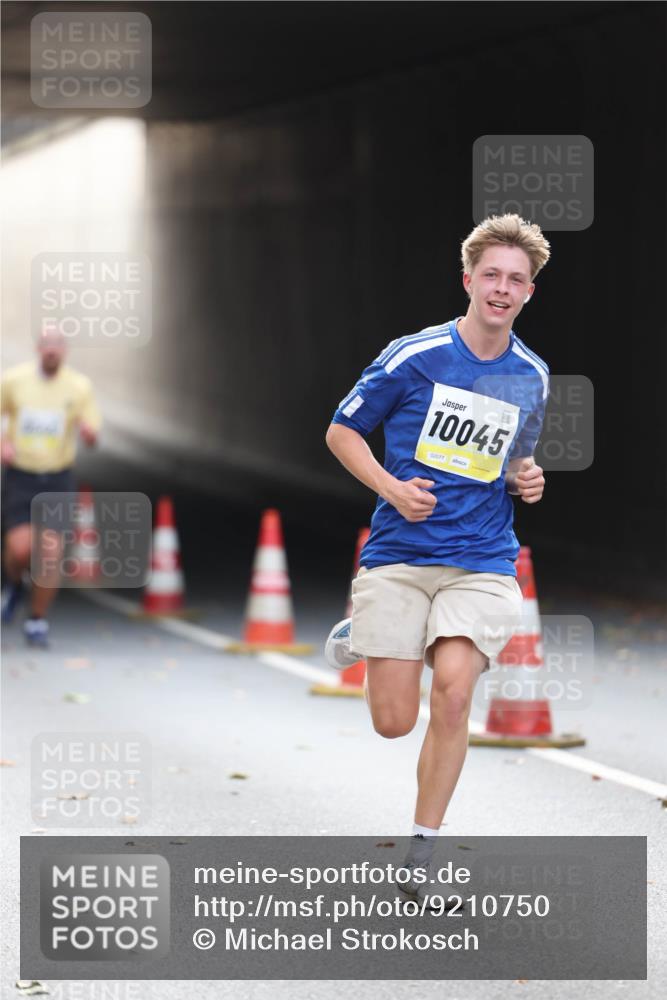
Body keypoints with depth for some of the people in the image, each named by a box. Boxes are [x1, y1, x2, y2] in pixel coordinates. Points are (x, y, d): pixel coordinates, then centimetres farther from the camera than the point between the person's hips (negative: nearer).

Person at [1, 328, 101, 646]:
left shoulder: (79, 387, -5)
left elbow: (92, 439, -1)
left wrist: (88, 430, -26)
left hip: (58, 478, 1)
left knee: (50, 557, -6)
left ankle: (37, 622, 12)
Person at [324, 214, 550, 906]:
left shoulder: (533, 379, 7)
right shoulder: (414, 356, -6)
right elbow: (342, 432, 3)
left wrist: (527, 481, 0)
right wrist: (392, 487, -13)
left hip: (481, 561, 2)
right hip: (398, 557, -2)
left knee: (453, 694, -19)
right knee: (393, 722, -3)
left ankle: (422, 846, -3)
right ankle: (364, 637, 32)